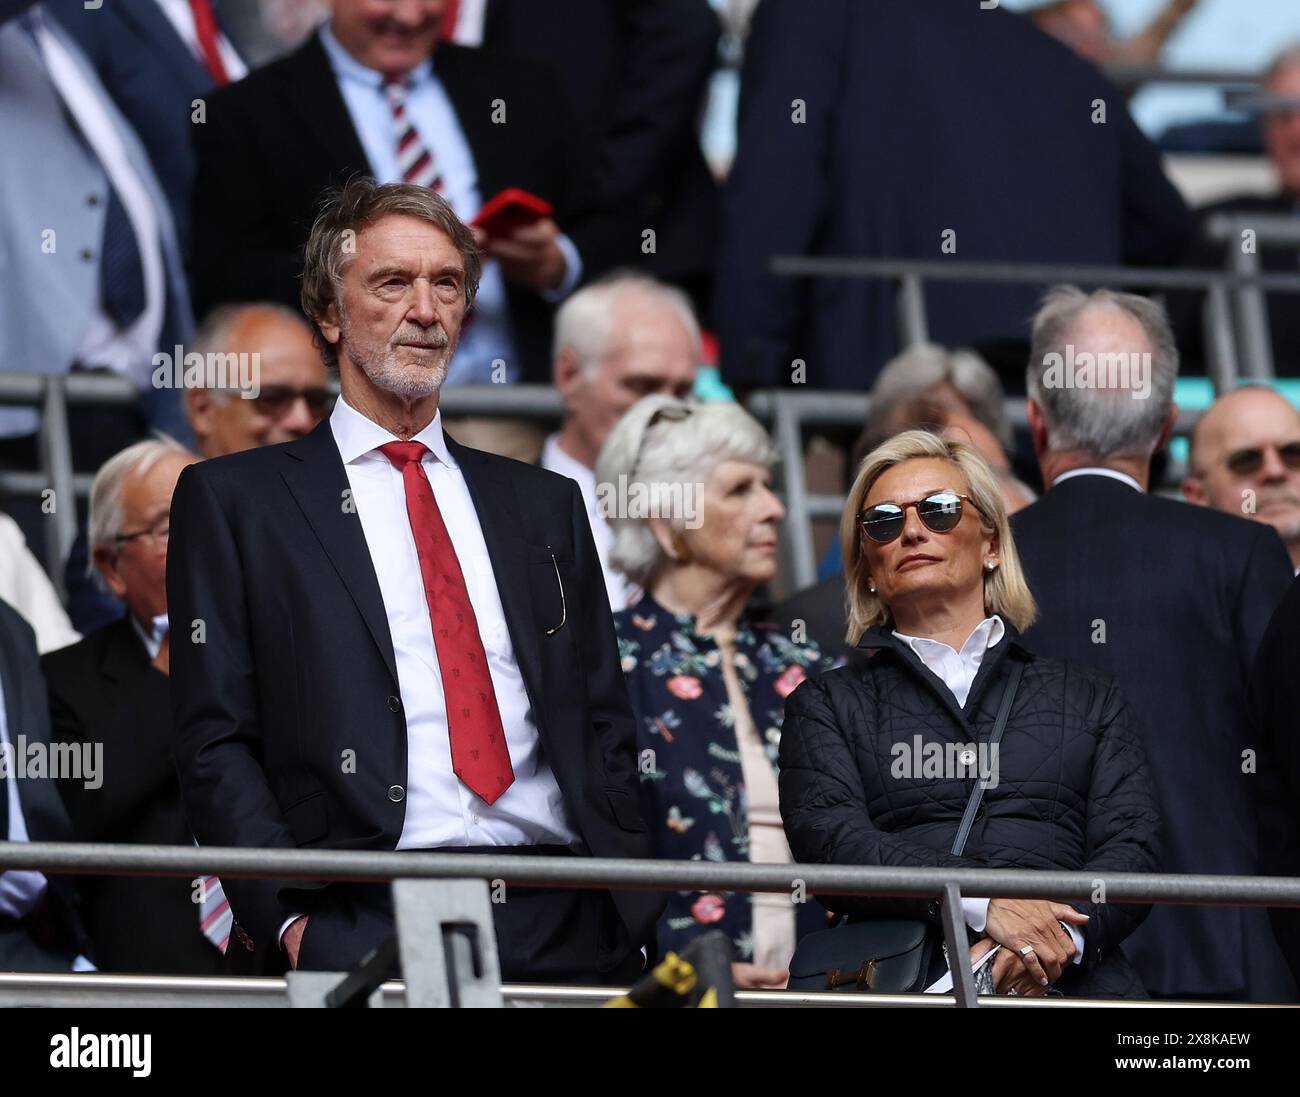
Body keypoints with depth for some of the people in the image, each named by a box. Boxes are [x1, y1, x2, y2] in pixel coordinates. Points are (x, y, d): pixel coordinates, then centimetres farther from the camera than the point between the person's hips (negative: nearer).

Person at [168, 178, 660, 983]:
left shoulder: (545, 504, 23)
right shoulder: (231, 500, 11)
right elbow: (215, 741, 4)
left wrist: (634, 912, 4)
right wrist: (290, 921, -10)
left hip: (566, 919, 3)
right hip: (365, 917, -3)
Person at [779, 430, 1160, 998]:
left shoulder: (1085, 696, 25)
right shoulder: (827, 705, 21)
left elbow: (1131, 848, 10)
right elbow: (828, 840, 3)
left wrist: (1062, 939, -14)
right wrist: (981, 903, -15)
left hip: (1071, 982, 1)